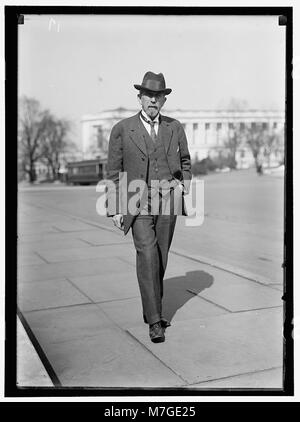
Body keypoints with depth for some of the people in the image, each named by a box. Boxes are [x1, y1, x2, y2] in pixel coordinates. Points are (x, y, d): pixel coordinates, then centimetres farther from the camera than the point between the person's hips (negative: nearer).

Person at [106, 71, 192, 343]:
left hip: (168, 201, 3)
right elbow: (114, 171, 3)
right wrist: (115, 209, -1)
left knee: (160, 259, 9)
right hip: (137, 202, -3)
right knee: (147, 255, -17)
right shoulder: (122, 130, 1)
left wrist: (184, 185, 4)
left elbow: (185, 162, 22)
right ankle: (154, 321, -13)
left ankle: (151, 310, 28)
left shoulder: (175, 128, 9)